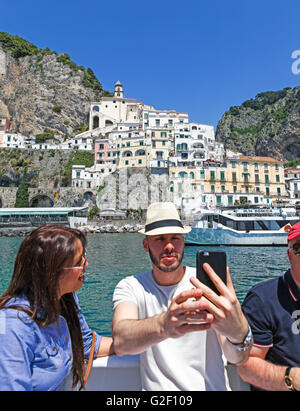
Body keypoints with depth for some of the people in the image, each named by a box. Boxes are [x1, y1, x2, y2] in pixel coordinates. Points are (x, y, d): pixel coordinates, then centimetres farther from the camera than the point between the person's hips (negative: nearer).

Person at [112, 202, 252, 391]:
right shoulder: (130, 286, -6)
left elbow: (237, 358, -16)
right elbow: (120, 342, -24)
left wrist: (238, 332, -38)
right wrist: (162, 325, -43)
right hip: (156, 387, 0)